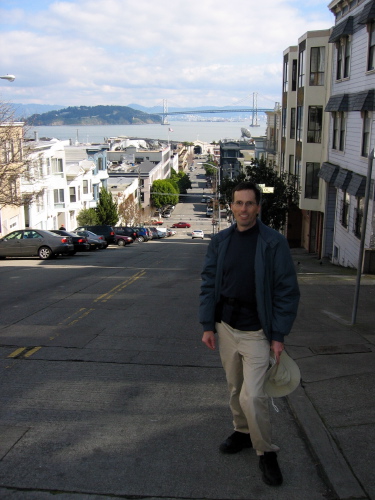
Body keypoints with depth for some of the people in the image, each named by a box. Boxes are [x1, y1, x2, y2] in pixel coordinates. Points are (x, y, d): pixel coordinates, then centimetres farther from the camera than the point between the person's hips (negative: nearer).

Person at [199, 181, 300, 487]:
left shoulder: (274, 243, -11)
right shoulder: (220, 241, 2)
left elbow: (287, 290, -9)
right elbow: (209, 284, 6)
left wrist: (279, 336, -12)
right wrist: (208, 325, 0)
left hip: (257, 334, -4)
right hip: (226, 329, 5)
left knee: (252, 395, -8)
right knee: (235, 388, 17)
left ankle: (267, 453, 15)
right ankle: (243, 433, 40)